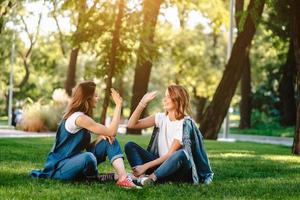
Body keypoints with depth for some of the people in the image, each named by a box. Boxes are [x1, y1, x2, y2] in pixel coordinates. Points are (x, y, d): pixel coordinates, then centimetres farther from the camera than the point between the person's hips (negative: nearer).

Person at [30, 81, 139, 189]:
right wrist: (118, 105, -17)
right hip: (59, 167, -10)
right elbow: (111, 132, -22)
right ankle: (95, 178, -6)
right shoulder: (79, 118, -21)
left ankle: (122, 177, -20)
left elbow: (87, 147, 9)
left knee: (109, 141, -2)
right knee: (88, 157, -41)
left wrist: (100, 137, -9)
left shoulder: (81, 116, 10)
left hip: (73, 161, 10)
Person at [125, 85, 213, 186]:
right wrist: (143, 103, -8)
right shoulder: (161, 118, 6)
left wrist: (146, 165, -22)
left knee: (181, 154, -39)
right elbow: (131, 124, 1)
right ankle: (142, 176, -36)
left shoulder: (185, 123, -11)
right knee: (130, 146, -10)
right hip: (160, 163, 6)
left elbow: (170, 154, -16)